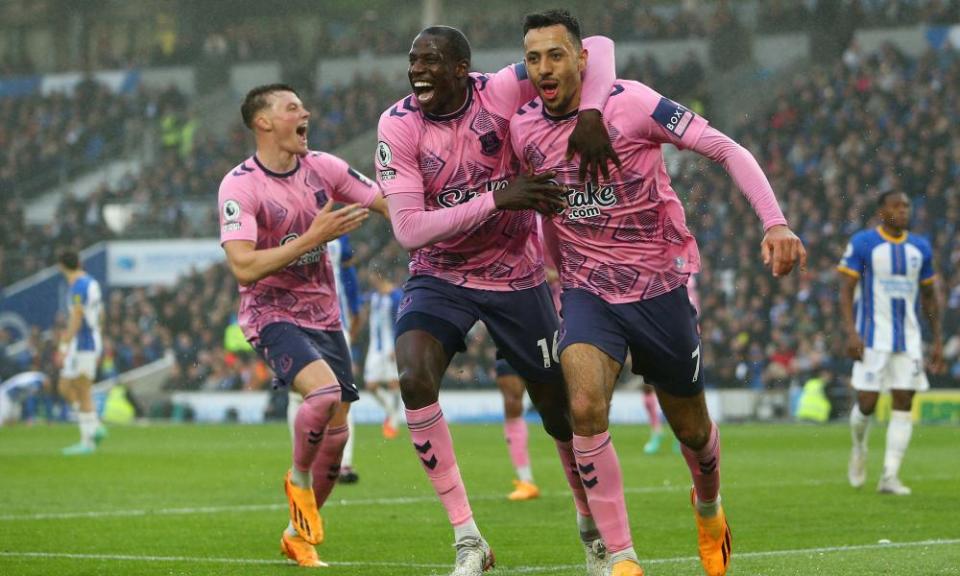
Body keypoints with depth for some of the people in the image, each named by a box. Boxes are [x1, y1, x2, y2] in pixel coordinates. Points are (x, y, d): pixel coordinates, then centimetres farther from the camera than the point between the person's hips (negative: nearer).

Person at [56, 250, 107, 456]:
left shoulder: (78, 286, -16)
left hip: (82, 345, -10)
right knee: (65, 388, 13)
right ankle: (95, 427, 7)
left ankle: (87, 442, -4)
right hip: (93, 342, 10)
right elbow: (100, 316, 20)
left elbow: (76, 319, -22)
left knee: (83, 393, -6)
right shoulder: (92, 283, 13)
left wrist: (64, 347, -21)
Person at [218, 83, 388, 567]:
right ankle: (298, 479, -2)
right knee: (323, 391, -31)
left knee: (337, 432, 3)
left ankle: (299, 532, 25)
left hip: (324, 316, 6)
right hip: (273, 315, -6)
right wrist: (313, 238, -26)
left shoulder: (323, 167, 1)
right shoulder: (239, 186, -15)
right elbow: (244, 268, -24)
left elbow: (391, 204, 4)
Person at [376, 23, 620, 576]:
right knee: (414, 379, -26)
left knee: (560, 406, 7)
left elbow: (597, 47, -16)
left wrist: (590, 113, -33)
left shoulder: (504, 92, -17)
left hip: (518, 276, 0)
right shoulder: (398, 126, -16)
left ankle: (593, 525, 34)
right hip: (441, 277, 0)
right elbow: (409, 229, -23)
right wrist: (497, 200, -31)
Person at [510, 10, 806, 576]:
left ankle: (709, 505, 49)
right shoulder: (524, 129, -3)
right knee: (585, 407, -25)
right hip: (588, 291, 2)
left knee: (693, 430, 12)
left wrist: (775, 223, -28)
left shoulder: (628, 103, -17)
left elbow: (728, 150, -16)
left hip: (661, 288, -2)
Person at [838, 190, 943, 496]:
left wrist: (938, 341, 12)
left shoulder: (920, 248, 9)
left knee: (904, 405, -5)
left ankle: (890, 477, -4)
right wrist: (850, 333, -19)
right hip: (873, 337, -4)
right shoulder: (862, 244, -4)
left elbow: (929, 297, 16)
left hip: (908, 338, 4)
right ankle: (859, 447, 28)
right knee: (867, 403, -5)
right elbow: (846, 291, -7)